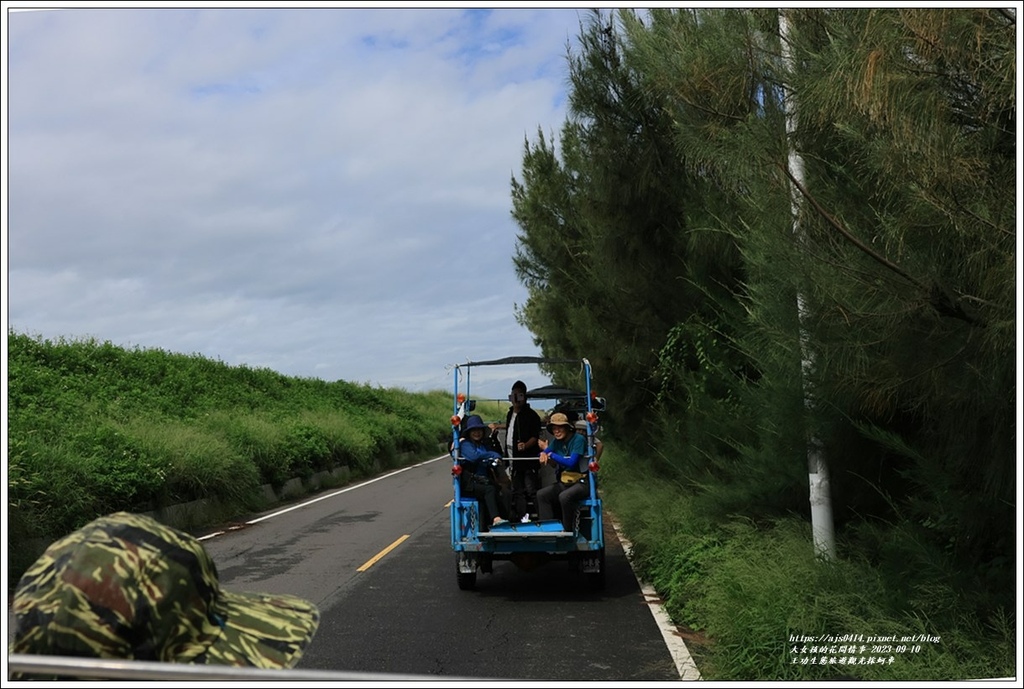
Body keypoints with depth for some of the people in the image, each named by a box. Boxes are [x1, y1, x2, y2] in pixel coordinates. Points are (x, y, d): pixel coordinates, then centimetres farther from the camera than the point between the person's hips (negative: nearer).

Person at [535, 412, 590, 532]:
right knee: (541, 494, -10)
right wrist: (543, 453, -21)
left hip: (581, 483, -7)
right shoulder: (557, 441, 9)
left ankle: (567, 531, -20)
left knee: (564, 496, -34)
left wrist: (550, 453, -15)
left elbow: (571, 463, -20)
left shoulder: (578, 439, -13)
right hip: (564, 483, 7)